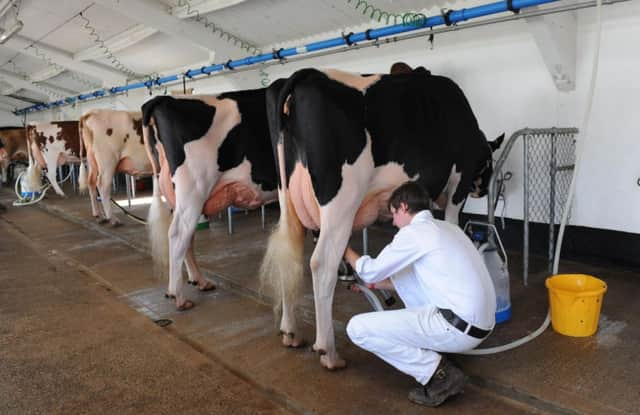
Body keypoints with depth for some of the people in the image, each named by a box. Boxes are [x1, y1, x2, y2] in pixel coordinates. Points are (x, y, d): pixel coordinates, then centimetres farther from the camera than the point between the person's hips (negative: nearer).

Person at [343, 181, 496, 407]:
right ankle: (428, 340, 19)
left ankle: (438, 373, -4)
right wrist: (376, 284, 36)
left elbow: (370, 271, 2)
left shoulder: (414, 232, -9)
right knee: (403, 271, 21)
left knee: (358, 328, -7)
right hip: (479, 321, 9)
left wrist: (347, 252, 22)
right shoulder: (446, 228, 17)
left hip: (459, 329, -9)